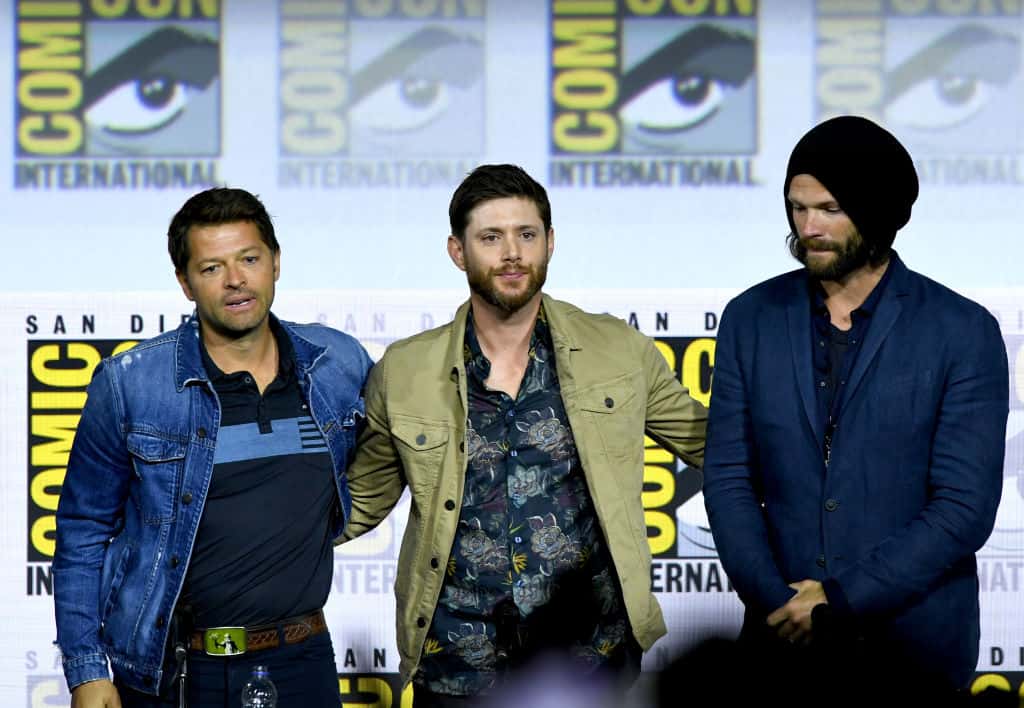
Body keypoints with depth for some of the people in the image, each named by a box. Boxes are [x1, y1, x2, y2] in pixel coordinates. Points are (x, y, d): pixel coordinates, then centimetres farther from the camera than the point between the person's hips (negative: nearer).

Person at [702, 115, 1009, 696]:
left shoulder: (963, 332, -6)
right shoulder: (751, 319, 3)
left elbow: (965, 507, -10)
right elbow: (728, 479, 1)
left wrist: (840, 600, -14)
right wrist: (778, 603, -11)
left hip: (913, 647, -2)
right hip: (781, 643, 2)